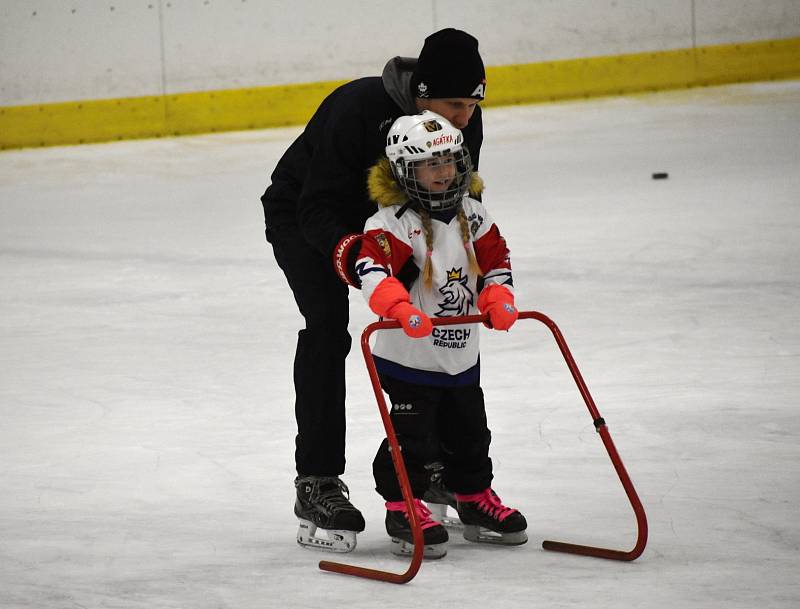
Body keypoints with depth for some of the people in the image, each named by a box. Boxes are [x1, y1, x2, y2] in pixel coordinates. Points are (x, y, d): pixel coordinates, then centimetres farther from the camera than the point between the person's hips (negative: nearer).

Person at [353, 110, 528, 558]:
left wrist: (498, 297, -5)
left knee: (469, 432, 17)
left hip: (462, 356, 6)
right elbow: (371, 266, -30)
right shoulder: (395, 222, -18)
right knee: (413, 437, -5)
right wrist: (399, 306, -45)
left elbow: (495, 257, 13)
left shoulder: (471, 215, 4)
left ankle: (475, 498, 34)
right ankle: (403, 507, 9)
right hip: (408, 357, -6)